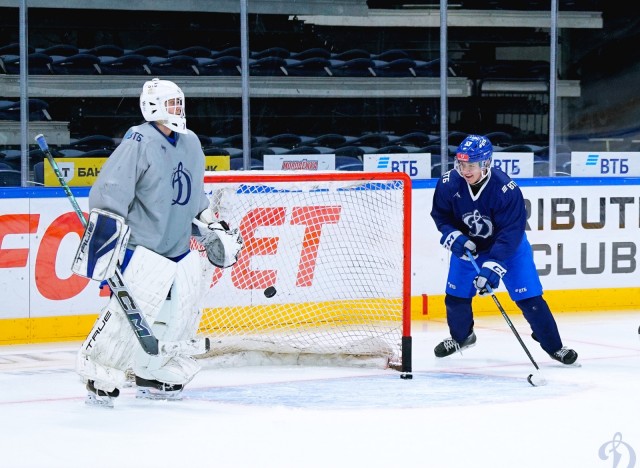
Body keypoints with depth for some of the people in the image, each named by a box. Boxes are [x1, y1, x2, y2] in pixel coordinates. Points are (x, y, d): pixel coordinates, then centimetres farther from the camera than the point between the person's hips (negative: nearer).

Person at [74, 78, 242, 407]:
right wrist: (104, 231, -26)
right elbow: (110, 192, -20)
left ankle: (152, 377, 21)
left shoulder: (191, 144, 12)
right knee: (129, 313, -18)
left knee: (180, 317, 7)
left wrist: (212, 225, 22)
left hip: (181, 250, 8)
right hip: (141, 247, -8)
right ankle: (100, 379, -8)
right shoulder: (139, 142, -13)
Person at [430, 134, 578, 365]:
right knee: (456, 294, 5)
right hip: (467, 245, 3)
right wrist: (454, 237, -22)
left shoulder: (507, 190, -33)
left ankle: (553, 346, 8)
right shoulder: (449, 184, -22)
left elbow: (510, 233, -32)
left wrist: (493, 266, -38)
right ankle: (461, 336, 35)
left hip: (509, 247, -3)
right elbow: (440, 215, -4)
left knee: (529, 297, -8)